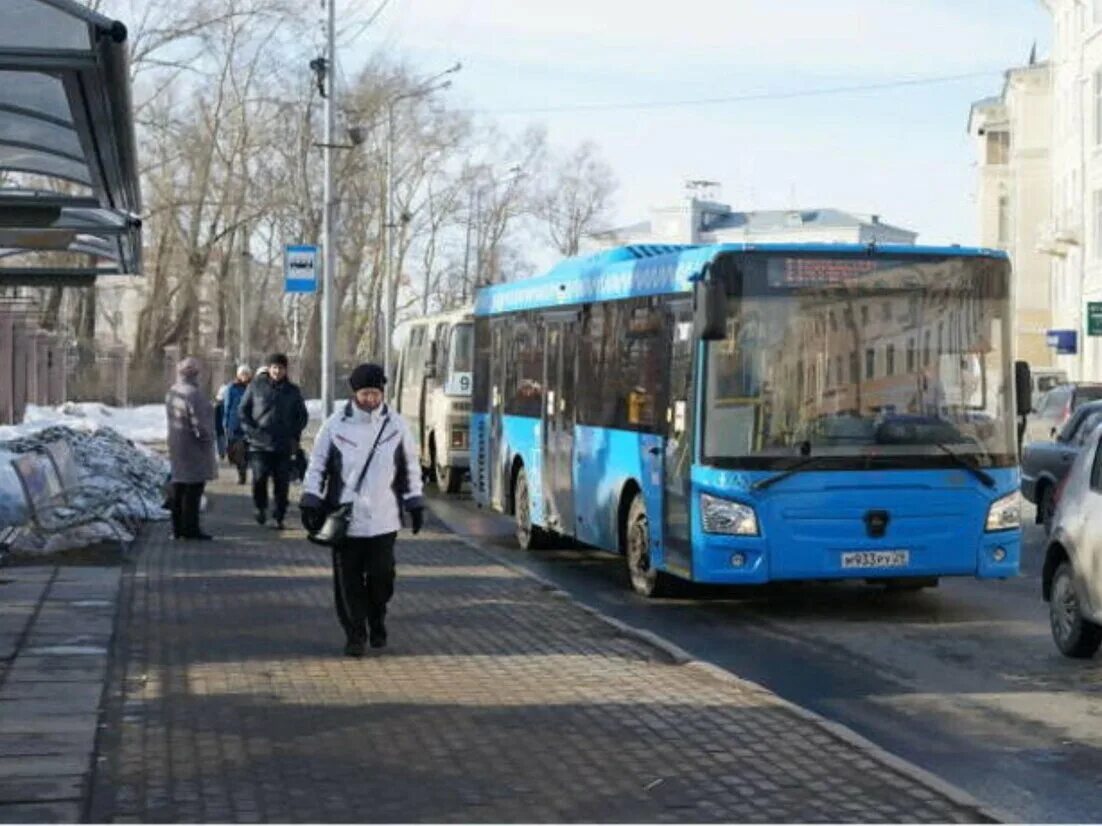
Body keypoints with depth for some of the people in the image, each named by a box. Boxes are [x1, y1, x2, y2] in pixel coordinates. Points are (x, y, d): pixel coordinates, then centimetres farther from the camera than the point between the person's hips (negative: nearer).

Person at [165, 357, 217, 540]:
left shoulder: (172, 392, 9)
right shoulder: (193, 394, -20)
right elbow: (198, 422, -22)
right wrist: (207, 438, -8)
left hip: (176, 444, 9)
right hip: (193, 448, -9)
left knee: (179, 487, 14)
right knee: (193, 488, -4)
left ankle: (177, 528, 19)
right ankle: (190, 529, -3)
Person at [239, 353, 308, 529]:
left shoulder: (293, 391, 8)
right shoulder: (256, 386, 3)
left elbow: (302, 416, 17)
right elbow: (242, 410, 7)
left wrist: (294, 436, 5)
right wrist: (251, 430, -4)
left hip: (284, 447, 2)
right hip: (259, 444, -2)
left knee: (282, 483, 1)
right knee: (259, 478, -13)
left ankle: (279, 517, 12)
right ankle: (261, 507, 12)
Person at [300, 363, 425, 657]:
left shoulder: (396, 425, 3)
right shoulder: (336, 424, -2)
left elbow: (410, 467, 12)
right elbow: (317, 465, 5)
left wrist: (415, 504, 9)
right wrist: (311, 503, -1)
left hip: (383, 519, 1)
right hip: (344, 519, -1)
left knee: (382, 575, 1)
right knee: (348, 579, 2)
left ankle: (377, 620, 28)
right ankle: (355, 635, 14)